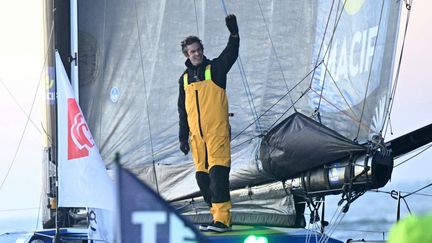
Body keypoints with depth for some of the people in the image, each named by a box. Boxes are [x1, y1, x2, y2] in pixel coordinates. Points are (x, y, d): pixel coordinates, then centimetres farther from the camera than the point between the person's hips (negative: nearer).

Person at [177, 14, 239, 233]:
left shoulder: (215, 68, 3)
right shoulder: (184, 78, 16)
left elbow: (231, 54, -17)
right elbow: (182, 111, 20)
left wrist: (233, 33, -31)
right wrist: (183, 137, 17)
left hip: (217, 131, -6)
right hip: (196, 134, 6)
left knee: (218, 173, -14)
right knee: (202, 177, 5)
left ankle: (222, 219, -20)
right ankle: (218, 215, 14)